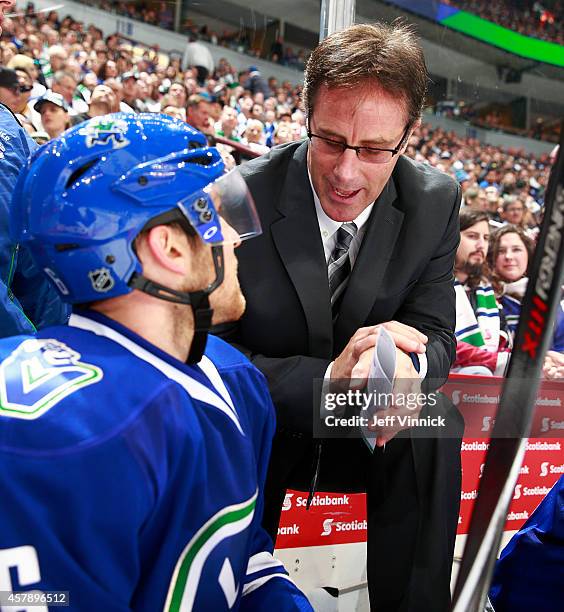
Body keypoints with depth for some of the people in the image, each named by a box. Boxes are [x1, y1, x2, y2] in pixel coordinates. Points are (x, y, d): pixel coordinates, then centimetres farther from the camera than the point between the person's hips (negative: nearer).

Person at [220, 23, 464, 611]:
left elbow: (436, 336, -6)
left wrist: (408, 364, -32)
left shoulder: (435, 202, -9)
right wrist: (326, 378, -36)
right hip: (259, 429, -2)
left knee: (437, 421, -27)